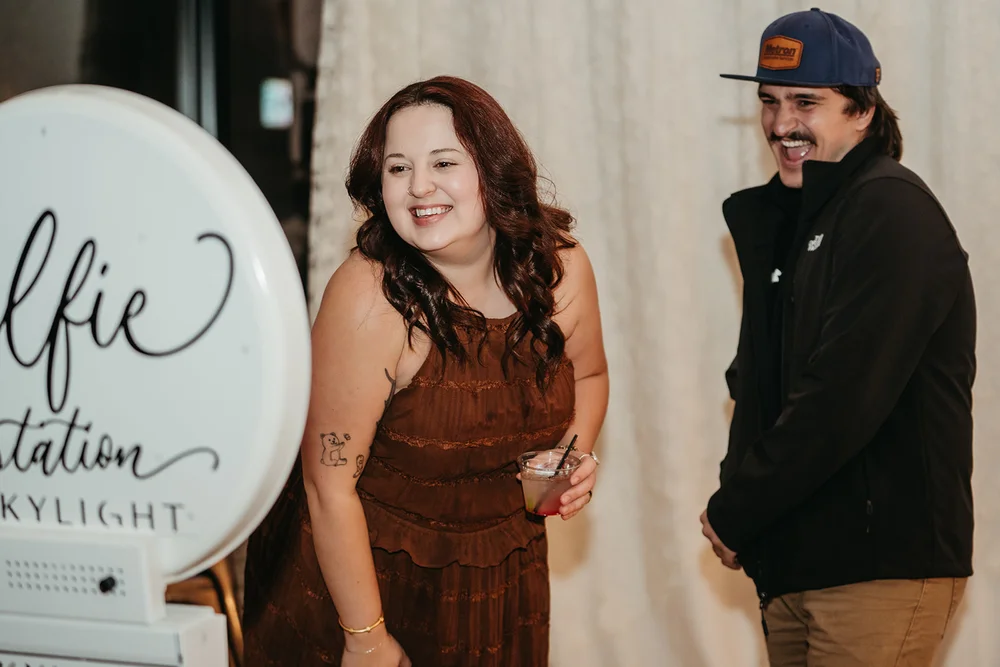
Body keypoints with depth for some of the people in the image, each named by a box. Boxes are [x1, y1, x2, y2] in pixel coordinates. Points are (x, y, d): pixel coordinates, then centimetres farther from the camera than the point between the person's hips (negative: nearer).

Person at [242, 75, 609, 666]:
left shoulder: (560, 267, -11)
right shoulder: (370, 299, -26)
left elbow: (588, 374, 11)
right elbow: (330, 486, -22)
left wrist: (579, 450, -9)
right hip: (362, 572, -4)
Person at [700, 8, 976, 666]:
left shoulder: (892, 210, -14)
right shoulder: (783, 218, 16)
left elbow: (842, 402, -22)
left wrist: (734, 513, -14)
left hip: (881, 565, -8)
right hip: (792, 559, 8)